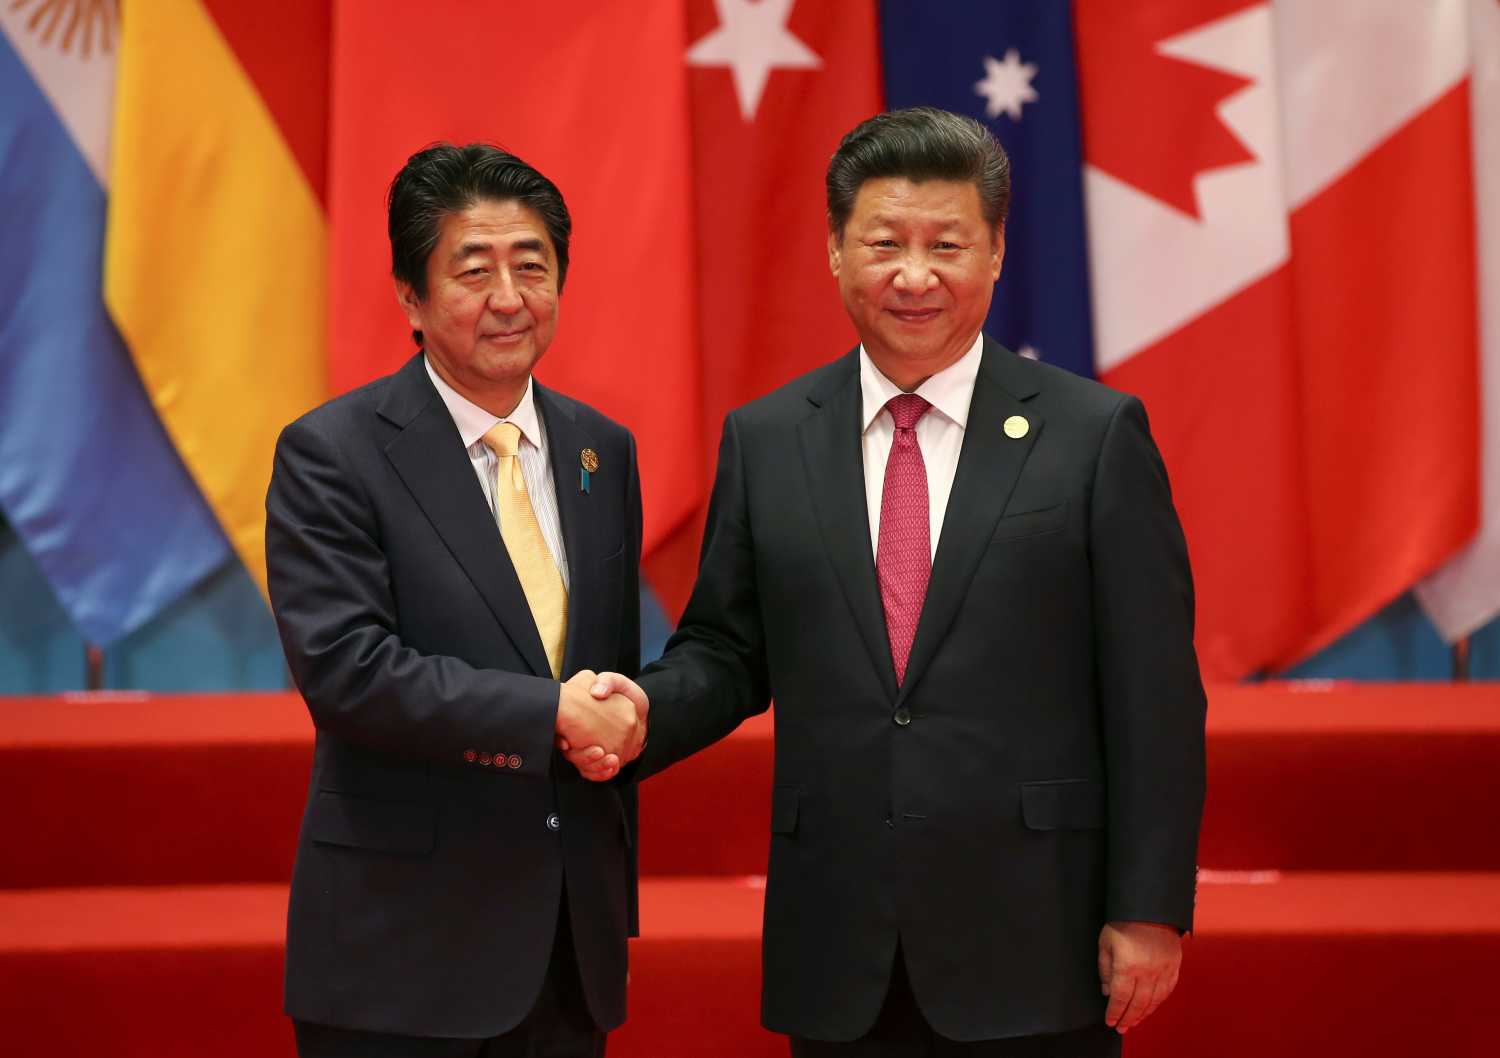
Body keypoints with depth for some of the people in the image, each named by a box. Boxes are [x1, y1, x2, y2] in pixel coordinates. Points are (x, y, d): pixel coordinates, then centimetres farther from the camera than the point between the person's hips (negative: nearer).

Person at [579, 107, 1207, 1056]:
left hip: (1034, 948, -2)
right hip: (837, 956, 3)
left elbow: (1154, 697, -4)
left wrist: (1150, 910, -6)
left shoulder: (1096, 435, -2)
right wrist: (645, 710, -9)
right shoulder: (764, 441, 6)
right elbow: (727, 650, 12)